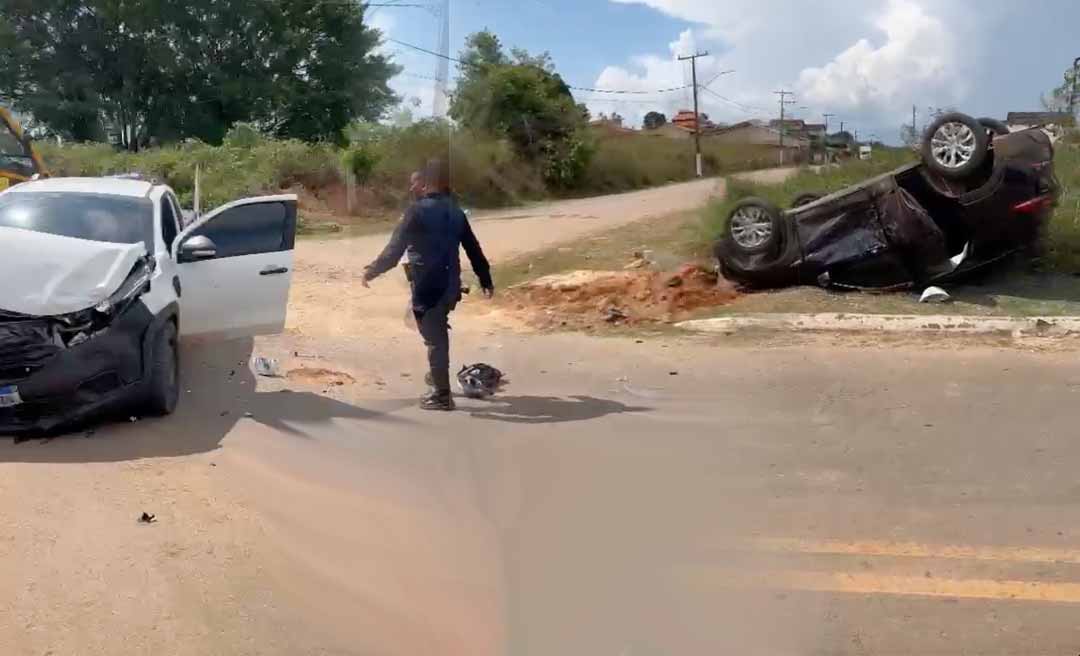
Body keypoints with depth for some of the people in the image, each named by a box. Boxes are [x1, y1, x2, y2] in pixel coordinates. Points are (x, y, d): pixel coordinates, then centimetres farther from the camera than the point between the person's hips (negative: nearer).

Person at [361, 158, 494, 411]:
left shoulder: (418, 211, -13)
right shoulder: (456, 212, 7)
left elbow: (395, 248, -15)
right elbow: (474, 249, 13)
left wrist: (371, 271, -5)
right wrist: (486, 281, 22)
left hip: (427, 287, -7)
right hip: (450, 286, 7)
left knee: (434, 338, 1)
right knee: (438, 333, 27)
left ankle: (442, 395, 7)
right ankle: (437, 375, 37)